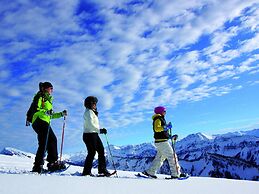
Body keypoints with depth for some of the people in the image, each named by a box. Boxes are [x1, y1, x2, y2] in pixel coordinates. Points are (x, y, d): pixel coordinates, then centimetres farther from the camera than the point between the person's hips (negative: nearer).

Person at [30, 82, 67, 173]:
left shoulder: (48, 99, 26)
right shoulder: (40, 96, -1)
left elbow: (50, 115, 26)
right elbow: (35, 109, -16)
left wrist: (61, 114, 21)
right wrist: (46, 112, -26)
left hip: (45, 123, 10)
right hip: (40, 121, -10)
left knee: (53, 140, 12)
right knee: (43, 144, -12)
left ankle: (53, 162, 18)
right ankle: (38, 166, -11)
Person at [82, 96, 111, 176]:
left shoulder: (93, 112, 21)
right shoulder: (88, 112, -11)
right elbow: (90, 124, -22)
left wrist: (101, 130, 11)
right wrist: (99, 130, -23)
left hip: (94, 135, 10)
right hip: (89, 135, -10)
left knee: (101, 150, 9)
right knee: (92, 153, -6)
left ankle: (102, 169, 15)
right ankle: (86, 171, 3)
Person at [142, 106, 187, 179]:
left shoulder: (161, 119, 23)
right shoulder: (158, 119, -8)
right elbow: (157, 129, -24)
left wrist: (171, 136, 18)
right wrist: (166, 127, -26)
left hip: (163, 141, 10)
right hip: (162, 141, -10)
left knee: (159, 158, 12)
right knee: (172, 156, -7)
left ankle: (150, 172, 13)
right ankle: (176, 173, -3)